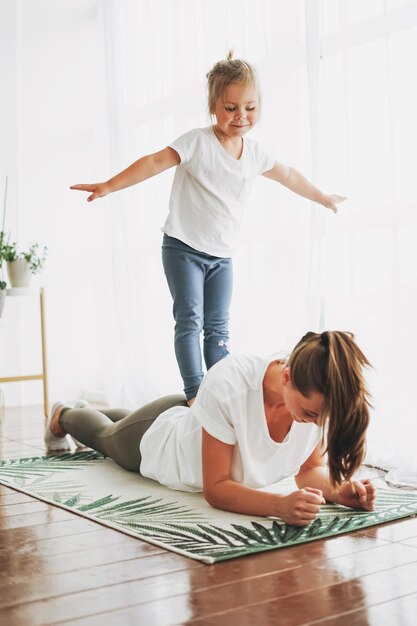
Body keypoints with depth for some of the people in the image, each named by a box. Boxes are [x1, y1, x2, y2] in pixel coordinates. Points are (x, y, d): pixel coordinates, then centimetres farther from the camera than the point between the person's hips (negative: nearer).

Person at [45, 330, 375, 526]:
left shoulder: (318, 394, -35)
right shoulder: (228, 384, -49)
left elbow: (310, 469, -21)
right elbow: (216, 488, -42)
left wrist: (338, 490, -43)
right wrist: (282, 505, -57)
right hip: (154, 440, -5)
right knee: (105, 435, 34)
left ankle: (95, 413, 73)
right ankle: (63, 417, 67)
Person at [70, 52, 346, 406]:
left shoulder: (254, 153, 6)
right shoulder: (198, 142, -11)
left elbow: (290, 177, 22)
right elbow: (155, 162, -20)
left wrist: (324, 198, 33)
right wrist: (109, 186, -28)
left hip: (222, 255, 5)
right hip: (183, 247, -5)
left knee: (218, 326, 6)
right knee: (190, 320, -9)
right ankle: (195, 392, -7)